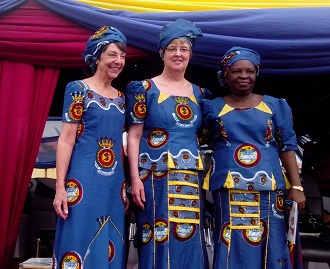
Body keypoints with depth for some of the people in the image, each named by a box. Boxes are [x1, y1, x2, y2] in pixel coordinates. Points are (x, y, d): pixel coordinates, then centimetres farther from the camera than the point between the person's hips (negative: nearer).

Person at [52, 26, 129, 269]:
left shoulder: (121, 97, 13)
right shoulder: (78, 89, -3)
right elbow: (66, 139, -9)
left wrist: (125, 186, 15)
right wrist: (60, 188, -14)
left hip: (114, 184, 6)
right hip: (84, 181, -6)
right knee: (80, 245, 0)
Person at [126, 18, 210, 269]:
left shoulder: (199, 93, 13)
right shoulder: (145, 88, 1)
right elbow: (134, 136, -3)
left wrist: (204, 177, 10)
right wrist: (135, 178, -11)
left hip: (191, 179, 4)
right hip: (155, 176, -4)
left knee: (190, 241, 7)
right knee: (159, 240, -1)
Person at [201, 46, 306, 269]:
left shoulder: (275, 106, 8)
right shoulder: (213, 107, 7)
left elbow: (287, 148, 4)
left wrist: (296, 187, -1)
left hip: (269, 188, 1)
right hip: (229, 189, 0)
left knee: (269, 247, 4)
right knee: (232, 247, 2)